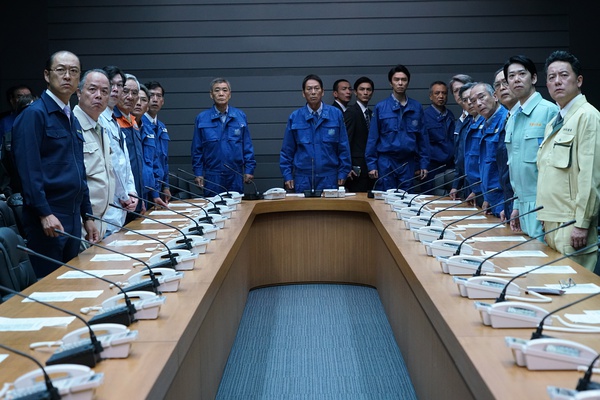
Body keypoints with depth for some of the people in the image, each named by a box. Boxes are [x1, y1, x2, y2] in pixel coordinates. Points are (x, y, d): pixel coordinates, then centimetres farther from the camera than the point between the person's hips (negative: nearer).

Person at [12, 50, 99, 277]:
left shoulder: (72, 120, 16)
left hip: (73, 218, 8)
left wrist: (87, 216, 17)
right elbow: (29, 170, -16)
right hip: (47, 219, -8)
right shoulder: (34, 114, -9)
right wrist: (45, 213, -21)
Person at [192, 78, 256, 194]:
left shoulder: (240, 116, 3)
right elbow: (197, 149, 4)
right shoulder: (201, 118, 1)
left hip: (235, 176, 1)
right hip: (212, 178, -1)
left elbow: (247, 146, 5)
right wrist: (198, 173, 0)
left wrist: (249, 169, 0)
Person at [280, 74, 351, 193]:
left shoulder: (336, 114, 1)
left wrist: (343, 173, 0)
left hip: (329, 179, 0)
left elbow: (343, 148, 4)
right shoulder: (294, 117, 3)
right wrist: (287, 175, -1)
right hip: (302, 179, 0)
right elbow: (287, 151, 5)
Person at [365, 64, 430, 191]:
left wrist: (424, 164, 2)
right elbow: (373, 138, 0)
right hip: (386, 161, -1)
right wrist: (372, 164, -4)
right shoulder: (380, 107, 0)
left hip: (408, 163, 2)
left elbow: (423, 137, 6)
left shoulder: (416, 107, 4)